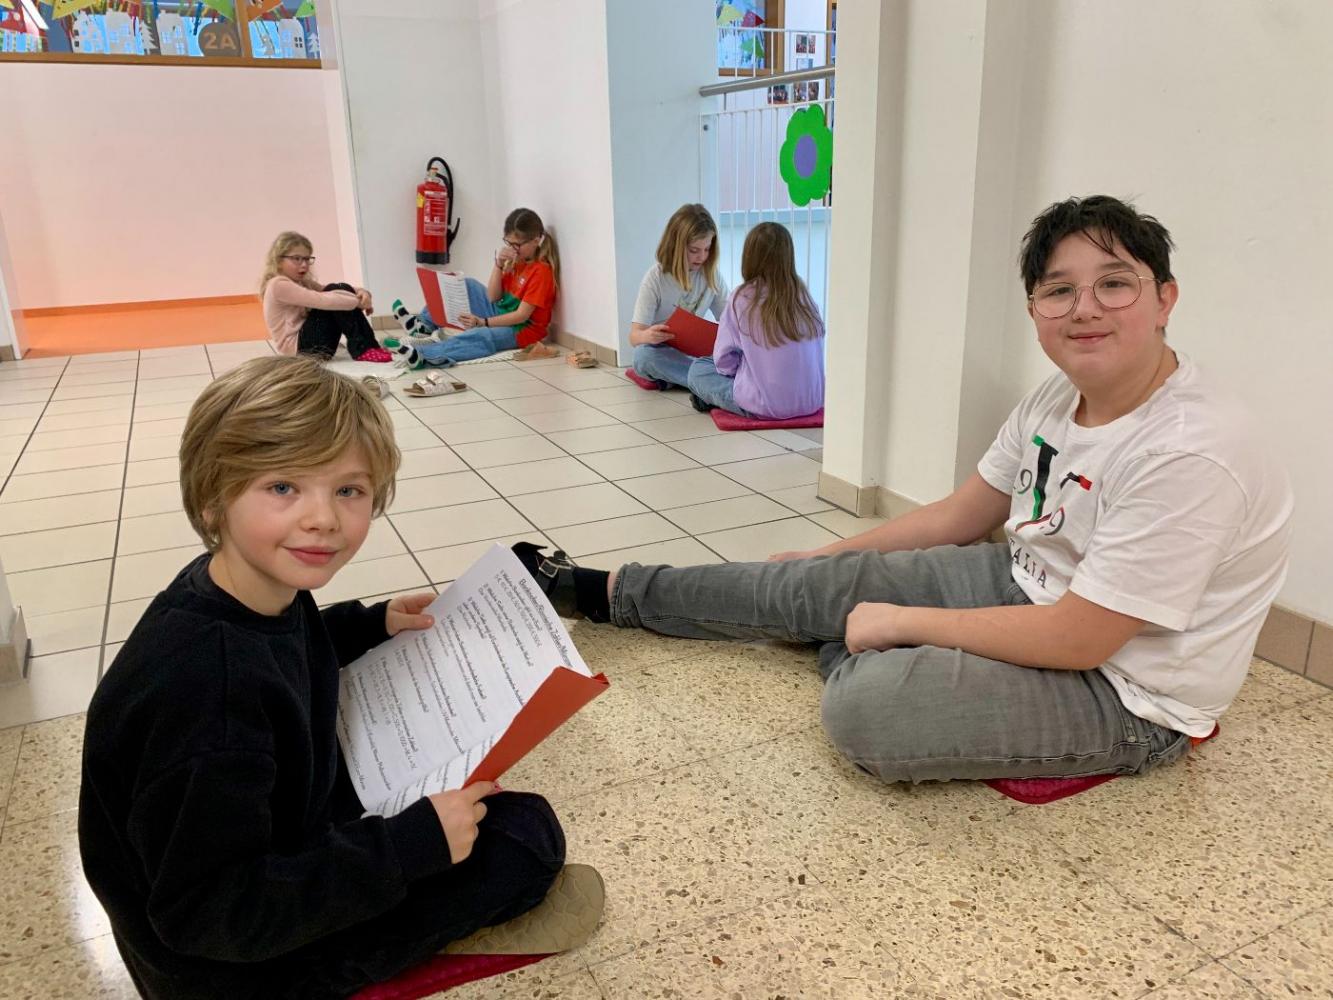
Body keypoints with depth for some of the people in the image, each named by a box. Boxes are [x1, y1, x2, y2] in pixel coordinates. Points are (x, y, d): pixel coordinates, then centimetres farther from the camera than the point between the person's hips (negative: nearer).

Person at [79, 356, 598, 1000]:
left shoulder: (264, 595, -11)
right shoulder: (203, 688, -37)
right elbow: (209, 916, -31)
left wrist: (373, 624, 1)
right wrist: (414, 845, -29)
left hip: (287, 828, 8)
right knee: (527, 832, -8)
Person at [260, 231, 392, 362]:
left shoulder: (303, 282, 15)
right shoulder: (278, 285, -15)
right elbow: (322, 300, -25)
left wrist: (361, 293, -12)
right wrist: (358, 302, -20)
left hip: (308, 341, 9)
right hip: (299, 348, -9)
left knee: (343, 290, -4)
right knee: (333, 296, -19)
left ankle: (365, 345, -11)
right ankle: (362, 348, -17)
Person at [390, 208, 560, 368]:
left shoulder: (541, 271, -18)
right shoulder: (516, 261, 7)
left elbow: (522, 316, -23)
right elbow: (492, 297, 3)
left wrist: (482, 322, -28)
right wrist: (499, 264, -10)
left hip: (523, 329, -9)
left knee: (480, 336, -38)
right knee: (468, 287, 10)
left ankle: (420, 355, -57)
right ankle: (424, 325, 5)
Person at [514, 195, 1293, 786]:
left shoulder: (1192, 456, -28)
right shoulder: (1058, 399, -3)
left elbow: (1078, 638, -27)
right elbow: (960, 516, 8)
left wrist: (900, 620, -19)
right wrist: (832, 555, 12)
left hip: (1128, 694, -7)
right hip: (1032, 587, 7)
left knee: (865, 707, -29)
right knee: (819, 584, 3)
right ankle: (605, 593, 18)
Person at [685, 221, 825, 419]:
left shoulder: (742, 299, -11)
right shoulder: (804, 297, -1)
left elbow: (724, 360, -6)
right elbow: (817, 352, 8)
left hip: (765, 407, -5)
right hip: (812, 402, 5)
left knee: (698, 369, 15)